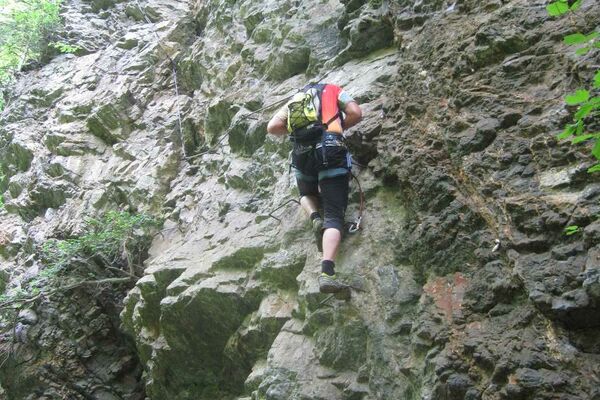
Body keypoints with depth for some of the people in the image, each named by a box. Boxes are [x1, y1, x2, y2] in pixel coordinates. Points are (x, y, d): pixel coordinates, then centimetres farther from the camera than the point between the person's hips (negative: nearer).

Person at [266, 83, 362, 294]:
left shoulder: (294, 100, 28)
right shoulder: (333, 90, 22)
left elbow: (272, 127, 14)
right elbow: (356, 114, 6)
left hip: (302, 155, 3)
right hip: (331, 151, -3)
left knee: (307, 193, 35)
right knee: (334, 216, -8)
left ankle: (315, 218, 1)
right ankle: (327, 274, -28)